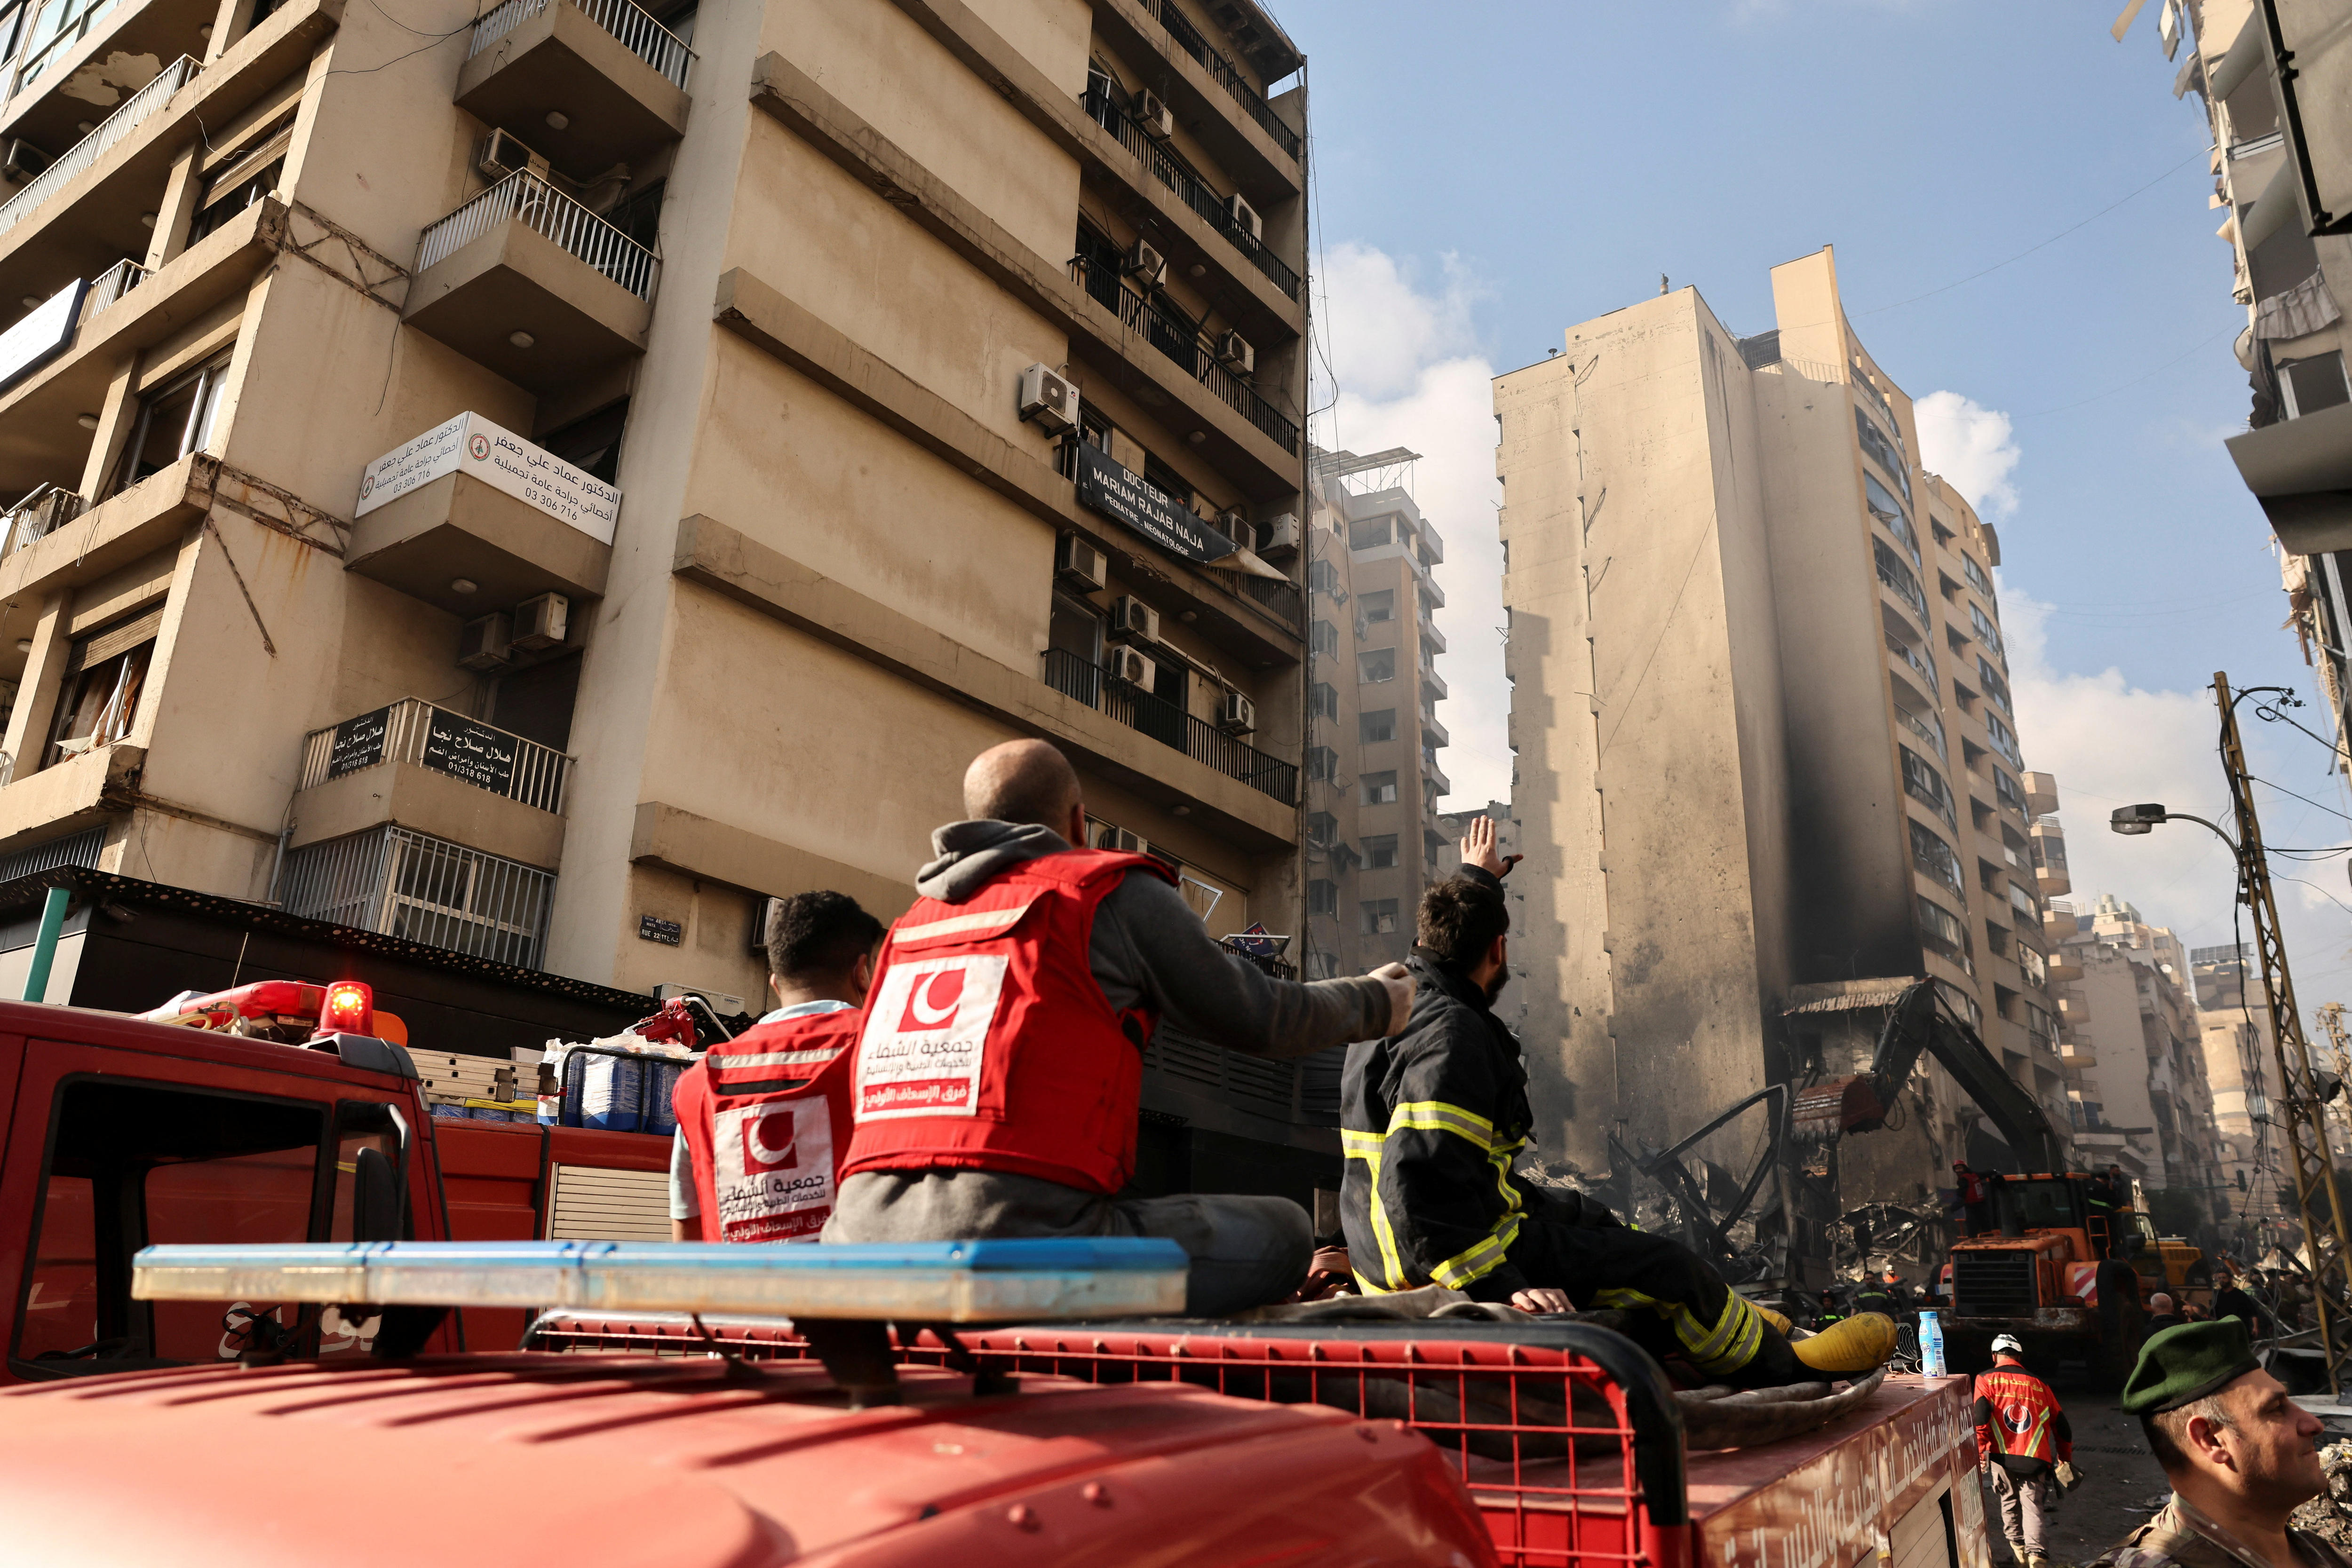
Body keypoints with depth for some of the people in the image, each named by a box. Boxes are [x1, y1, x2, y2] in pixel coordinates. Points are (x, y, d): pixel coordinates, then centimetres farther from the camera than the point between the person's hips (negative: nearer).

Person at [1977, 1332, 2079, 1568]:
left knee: (2009, 1501, 21)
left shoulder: (1986, 1380, 8)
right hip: (2036, 1459, 1)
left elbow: (1980, 1418, -7)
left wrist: (1980, 1454, -4)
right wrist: (2065, 1460, 32)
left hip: (2002, 1455, -1)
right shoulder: (2040, 1385, 17)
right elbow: (2062, 1427, 19)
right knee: (2032, 1506, -1)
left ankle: (2017, 1547, 27)